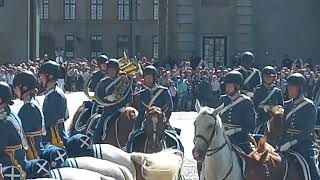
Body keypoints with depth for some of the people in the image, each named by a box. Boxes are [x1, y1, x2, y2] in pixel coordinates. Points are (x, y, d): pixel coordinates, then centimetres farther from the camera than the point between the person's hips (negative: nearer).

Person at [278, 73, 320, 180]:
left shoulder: (309, 106, -5)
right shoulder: (287, 105, 11)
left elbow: (307, 131, -12)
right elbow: (283, 128, 12)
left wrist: (290, 143, -20)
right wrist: (281, 145, -1)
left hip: (305, 146, -4)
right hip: (287, 145, 5)